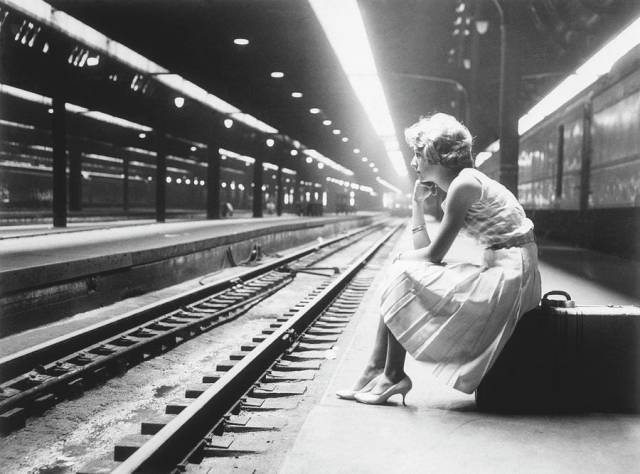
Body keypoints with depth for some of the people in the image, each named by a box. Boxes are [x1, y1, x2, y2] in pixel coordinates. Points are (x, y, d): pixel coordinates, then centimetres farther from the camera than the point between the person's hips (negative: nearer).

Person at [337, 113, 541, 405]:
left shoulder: (464, 184, -14)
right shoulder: (459, 186, 16)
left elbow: (434, 254, -14)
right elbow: (425, 249, 13)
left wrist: (401, 258, 3)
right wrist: (417, 203, 11)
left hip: (511, 277, -10)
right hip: (499, 274, 10)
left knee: (404, 277, -12)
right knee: (404, 277, 3)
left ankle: (393, 377, -2)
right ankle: (375, 370, 2)